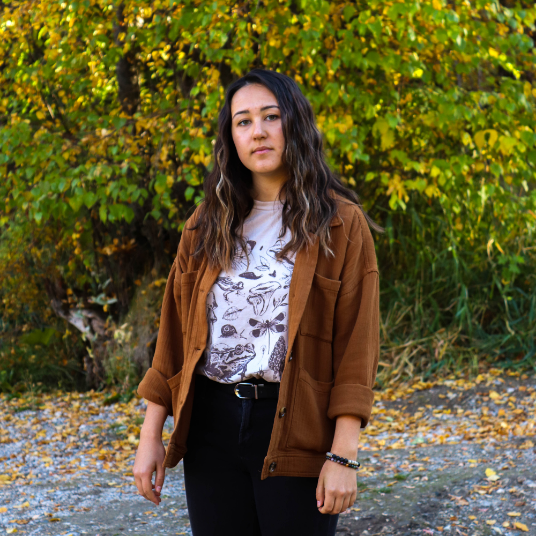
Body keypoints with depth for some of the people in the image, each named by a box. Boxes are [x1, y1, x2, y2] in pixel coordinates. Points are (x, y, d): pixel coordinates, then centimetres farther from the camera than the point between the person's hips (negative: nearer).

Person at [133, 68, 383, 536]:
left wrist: (344, 456, -14)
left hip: (294, 428, -3)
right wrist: (151, 436, 4)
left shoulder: (341, 224, -3)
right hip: (211, 427, 3)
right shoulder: (208, 226, 8)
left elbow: (357, 345, -7)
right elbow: (173, 333, 8)